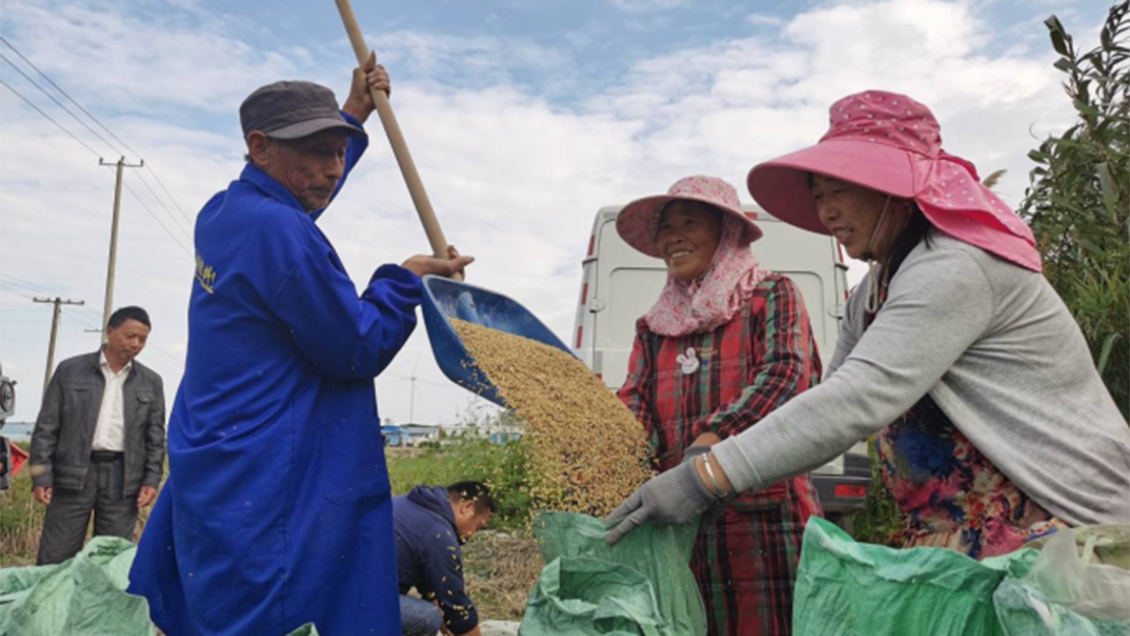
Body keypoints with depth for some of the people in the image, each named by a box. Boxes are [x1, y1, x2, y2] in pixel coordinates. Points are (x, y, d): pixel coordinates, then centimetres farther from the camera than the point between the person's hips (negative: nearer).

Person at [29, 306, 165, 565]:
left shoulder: (151, 382, 9)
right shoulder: (70, 370, 5)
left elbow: (156, 436, 9)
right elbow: (46, 426, 4)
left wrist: (151, 480, -1)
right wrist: (41, 475, -3)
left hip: (123, 477, 1)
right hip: (73, 474, -1)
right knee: (54, 558, 4)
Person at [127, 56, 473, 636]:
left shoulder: (225, 214, 10)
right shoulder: (279, 230, -20)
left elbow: (301, 192, 33)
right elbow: (359, 352, -14)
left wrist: (354, 117, 33)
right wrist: (407, 279, -1)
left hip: (217, 477, 10)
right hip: (269, 497, -10)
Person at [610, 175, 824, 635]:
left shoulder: (772, 296, 4)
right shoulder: (653, 328, 17)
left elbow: (786, 373, -12)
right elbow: (634, 405, 6)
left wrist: (713, 438, -25)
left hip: (765, 511, -4)